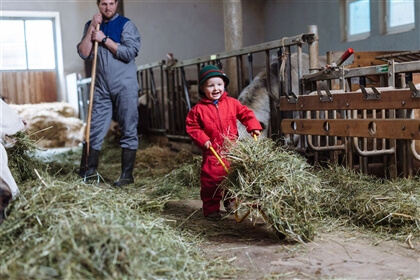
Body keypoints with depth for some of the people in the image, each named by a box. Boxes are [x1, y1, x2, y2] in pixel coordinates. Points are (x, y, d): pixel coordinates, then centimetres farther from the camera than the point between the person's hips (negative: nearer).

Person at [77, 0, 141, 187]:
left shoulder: (125, 24, -1)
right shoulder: (91, 25, 12)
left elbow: (130, 52, -14)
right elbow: (84, 53, 0)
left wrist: (104, 39, -13)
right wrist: (92, 28, -6)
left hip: (125, 87, -4)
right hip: (102, 88, 4)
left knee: (128, 131, 0)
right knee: (95, 130, 4)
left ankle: (127, 175, 6)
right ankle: (89, 171, 14)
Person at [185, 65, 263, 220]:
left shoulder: (231, 103, -1)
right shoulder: (198, 109, -7)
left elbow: (246, 113, 3)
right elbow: (191, 126, -2)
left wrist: (253, 127, -10)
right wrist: (202, 139, -14)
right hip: (213, 152, -3)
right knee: (211, 180, -3)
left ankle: (231, 202, 38)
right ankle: (211, 208, 12)